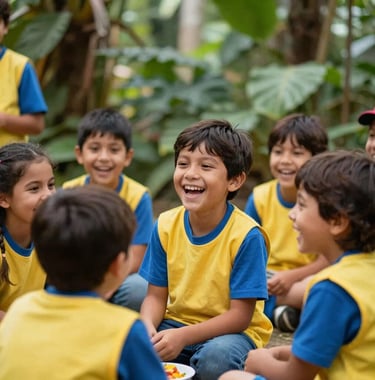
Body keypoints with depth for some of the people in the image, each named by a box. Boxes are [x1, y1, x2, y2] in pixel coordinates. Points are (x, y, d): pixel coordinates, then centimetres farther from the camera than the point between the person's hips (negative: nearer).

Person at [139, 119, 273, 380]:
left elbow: (240, 315, -18)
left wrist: (183, 336, -29)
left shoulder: (246, 235, -20)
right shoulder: (166, 225, -5)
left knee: (216, 358, -36)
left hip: (231, 331, -4)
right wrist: (147, 327, -23)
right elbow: (156, 296, 0)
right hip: (176, 322, 4)